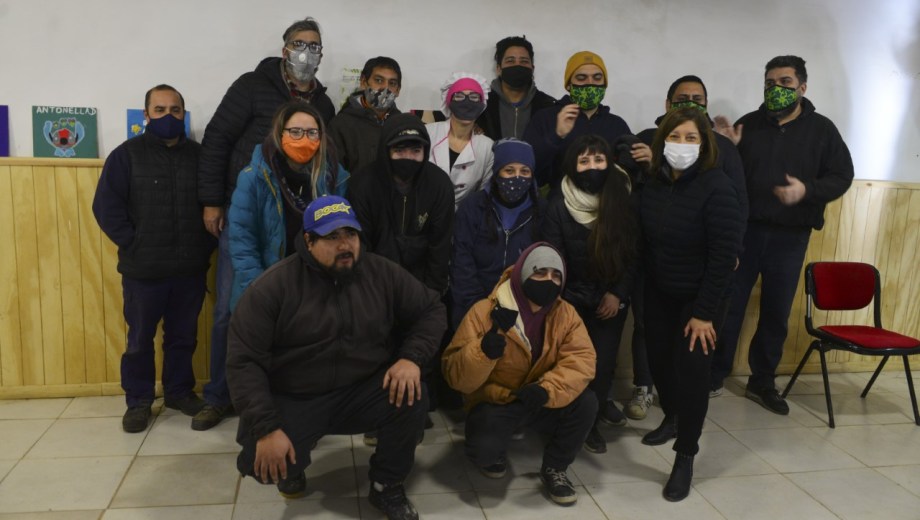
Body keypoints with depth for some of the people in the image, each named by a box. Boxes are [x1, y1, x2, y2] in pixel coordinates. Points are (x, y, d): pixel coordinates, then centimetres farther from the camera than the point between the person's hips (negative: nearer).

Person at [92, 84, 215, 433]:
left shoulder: (200, 155, 8)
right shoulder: (127, 154, -1)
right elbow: (106, 206, -5)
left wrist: (206, 244, 0)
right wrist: (132, 244, -11)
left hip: (191, 268, 3)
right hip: (143, 269, -2)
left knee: (183, 336, 13)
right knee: (140, 339, 8)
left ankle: (179, 391, 29)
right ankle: (138, 401, 22)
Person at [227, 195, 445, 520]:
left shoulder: (382, 273, -3)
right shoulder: (273, 286, -12)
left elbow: (431, 310, 6)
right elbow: (244, 361, -14)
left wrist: (411, 357, -14)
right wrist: (266, 428, -23)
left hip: (363, 391, 2)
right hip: (293, 400, -2)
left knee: (413, 398, -25)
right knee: (259, 462, -26)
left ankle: (387, 488, 2)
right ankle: (292, 467, 15)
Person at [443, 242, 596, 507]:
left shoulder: (566, 314, -7)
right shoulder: (485, 312, -20)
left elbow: (581, 359, -19)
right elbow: (456, 376, -23)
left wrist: (547, 390, -37)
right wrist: (486, 349, -43)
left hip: (539, 401, 3)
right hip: (493, 401, -3)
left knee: (586, 403, -22)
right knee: (484, 448, -31)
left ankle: (554, 468, 4)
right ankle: (494, 453, 11)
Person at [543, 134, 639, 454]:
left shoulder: (623, 202, -5)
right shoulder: (559, 206, -9)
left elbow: (633, 254, -2)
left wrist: (617, 293, -8)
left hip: (612, 298, 1)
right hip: (572, 298, -1)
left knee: (604, 360, 2)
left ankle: (594, 411, 30)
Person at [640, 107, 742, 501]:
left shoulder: (716, 188, -20)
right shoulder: (653, 184, -5)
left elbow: (725, 255, -20)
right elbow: (646, 242, 3)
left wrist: (704, 312, -19)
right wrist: (639, 290, 3)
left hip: (700, 297, -5)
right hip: (658, 293, 5)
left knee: (691, 370, -4)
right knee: (658, 359, 13)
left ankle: (685, 457, 13)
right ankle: (672, 418, 42)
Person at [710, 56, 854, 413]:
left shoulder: (822, 129, 3)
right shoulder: (748, 124, 4)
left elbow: (842, 177, 0)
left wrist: (807, 190, -17)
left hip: (790, 237, 1)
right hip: (743, 230, 0)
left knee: (777, 313, 10)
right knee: (728, 306, 4)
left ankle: (762, 383, 24)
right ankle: (712, 377, 17)